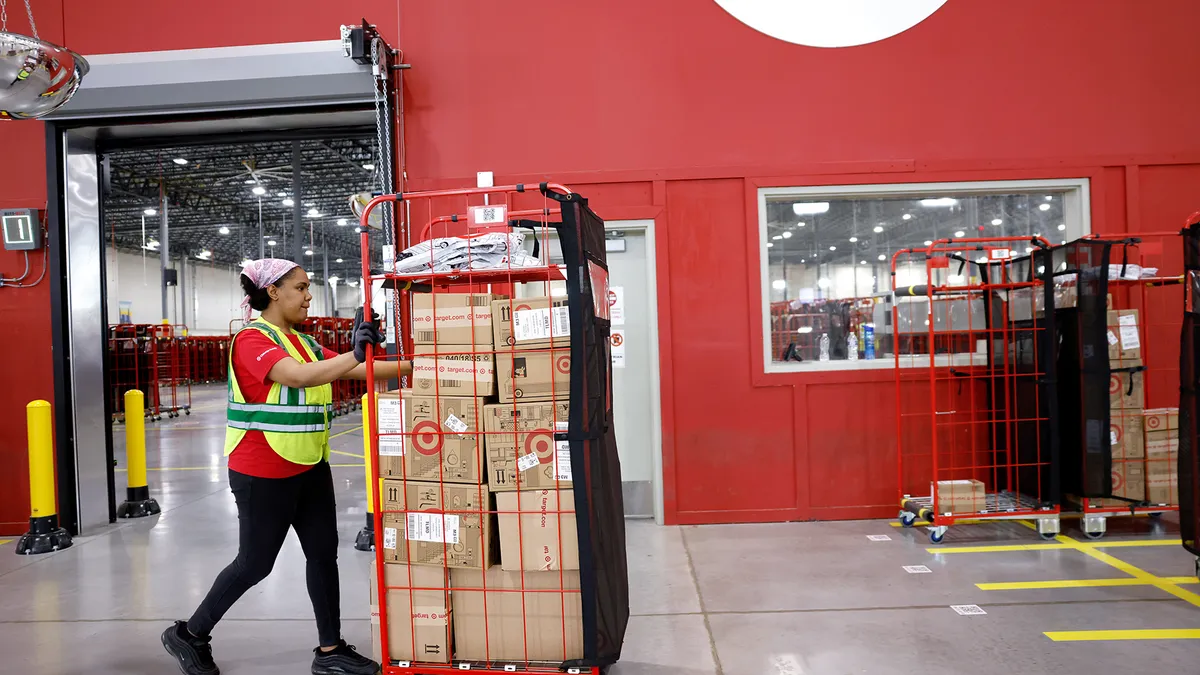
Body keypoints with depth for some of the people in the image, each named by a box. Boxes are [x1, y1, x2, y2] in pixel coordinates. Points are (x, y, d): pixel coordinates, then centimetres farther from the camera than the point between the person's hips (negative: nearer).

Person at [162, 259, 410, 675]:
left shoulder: (305, 343, 10)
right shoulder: (252, 339, -15)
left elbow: (359, 371, 7)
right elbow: (297, 377, -32)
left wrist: (410, 367, -1)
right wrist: (354, 355, -40)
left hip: (310, 469, 8)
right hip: (263, 474, -8)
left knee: (323, 554, 8)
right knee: (255, 563, 5)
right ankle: (189, 635, 27)